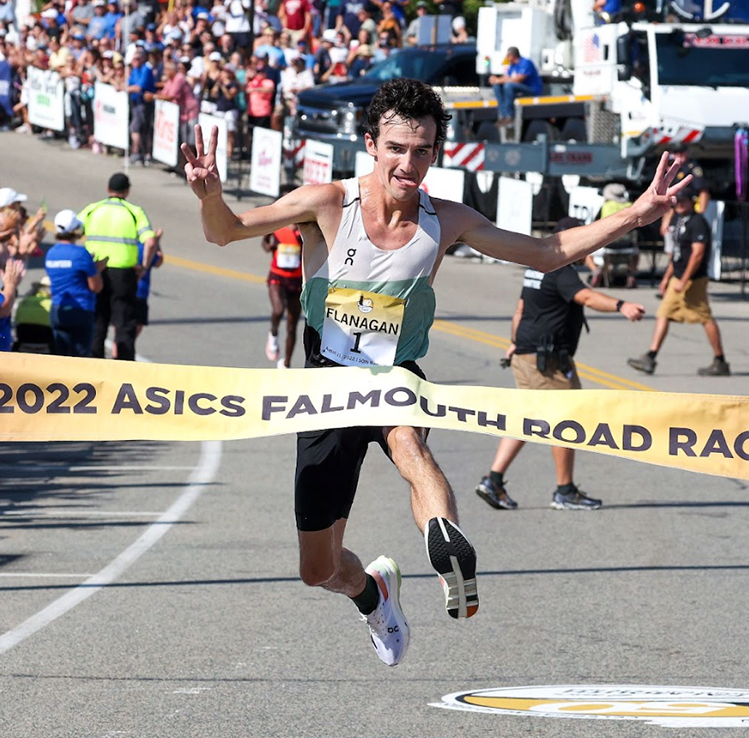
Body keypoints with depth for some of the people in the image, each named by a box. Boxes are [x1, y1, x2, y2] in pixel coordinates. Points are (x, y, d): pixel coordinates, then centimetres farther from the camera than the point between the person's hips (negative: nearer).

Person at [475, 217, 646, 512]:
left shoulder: (537, 266, 16)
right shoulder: (561, 271, -15)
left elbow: (521, 308, 28)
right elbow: (586, 297, -34)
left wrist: (516, 342, 41)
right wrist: (621, 306, -49)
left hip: (526, 353, 10)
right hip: (548, 360, -10)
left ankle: (493, 480, 7)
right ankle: (565, 492, 3)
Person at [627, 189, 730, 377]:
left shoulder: (697, 222, -14)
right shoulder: (680, 220, 16)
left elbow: (697, 254, -21)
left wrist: (684, 281, -22)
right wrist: (667, 278, 24)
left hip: (693, 280, -10)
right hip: (677, 278, 10)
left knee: (706, 319, -4)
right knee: (663, 315, 3)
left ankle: (720, 363, 2)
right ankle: (650, 358, 1)